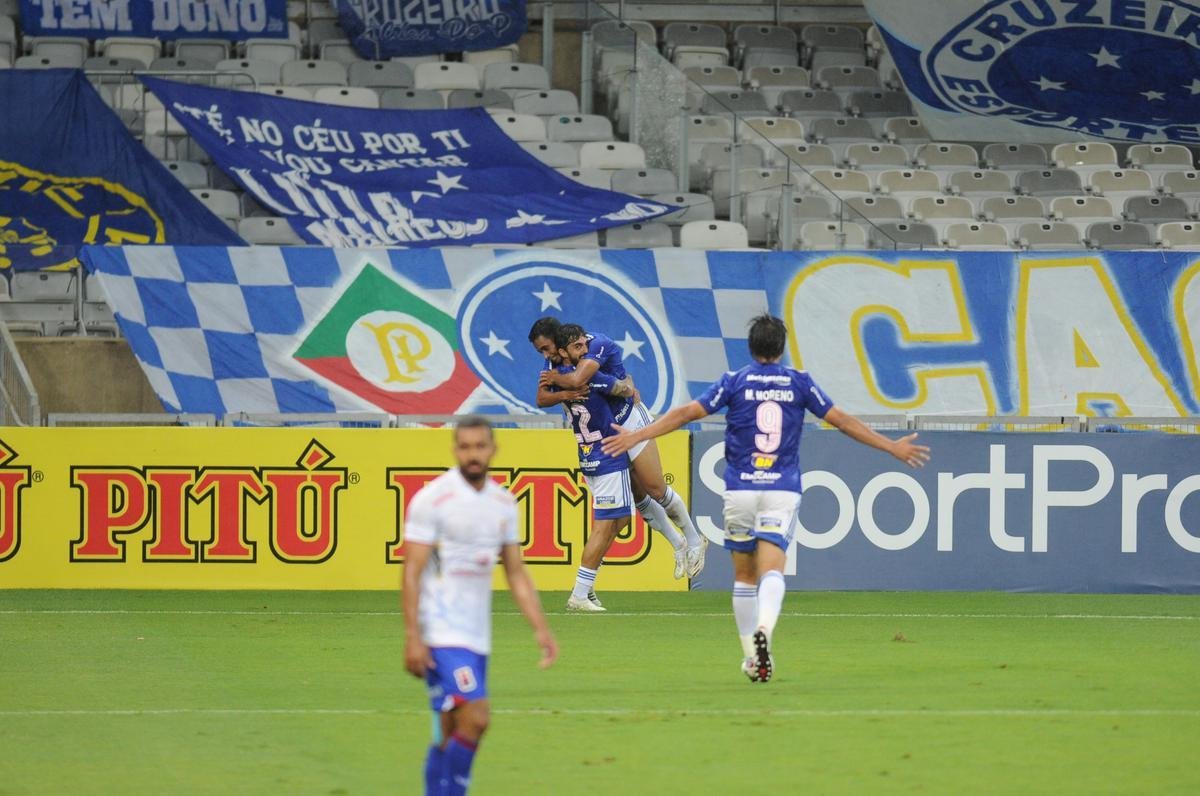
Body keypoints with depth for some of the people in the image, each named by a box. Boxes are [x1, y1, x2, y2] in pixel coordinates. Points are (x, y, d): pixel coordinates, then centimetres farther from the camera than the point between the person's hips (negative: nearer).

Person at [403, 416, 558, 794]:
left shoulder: (503, 503, 11)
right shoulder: (432, 499, -9)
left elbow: (516, 572, 16)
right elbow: (412, 571, -11)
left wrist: (541, 629, 8)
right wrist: (412, 638, -17)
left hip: (477, 635, 6)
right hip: (442, 633, -6)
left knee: (450, 737, 8)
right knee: (475, 718, -18)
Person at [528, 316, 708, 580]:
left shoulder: (598, 344, -26)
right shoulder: (555, 359, -4)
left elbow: (577, 380, -41)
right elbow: (542, 399, -11)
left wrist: (555, 378, -21)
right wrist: (564, 394, -31)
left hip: (629, 417, -7)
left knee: (655, 489, -6)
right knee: (637, 496, 6)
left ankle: (694, 540, 13)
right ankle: (678, 545, 20)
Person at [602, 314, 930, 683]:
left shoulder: (734, 382, 2)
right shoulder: (799, 383, 5)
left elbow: (686, 413, -3)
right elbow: (841, 420, 8)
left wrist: (636, 436, 1)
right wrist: (892, 447, 15)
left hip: (741, 490, 0)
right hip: (783, 491, 0)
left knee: (744, 576, 12)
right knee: (772, 571, -11)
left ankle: (751, 657, 14)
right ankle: (764, 628, -41)